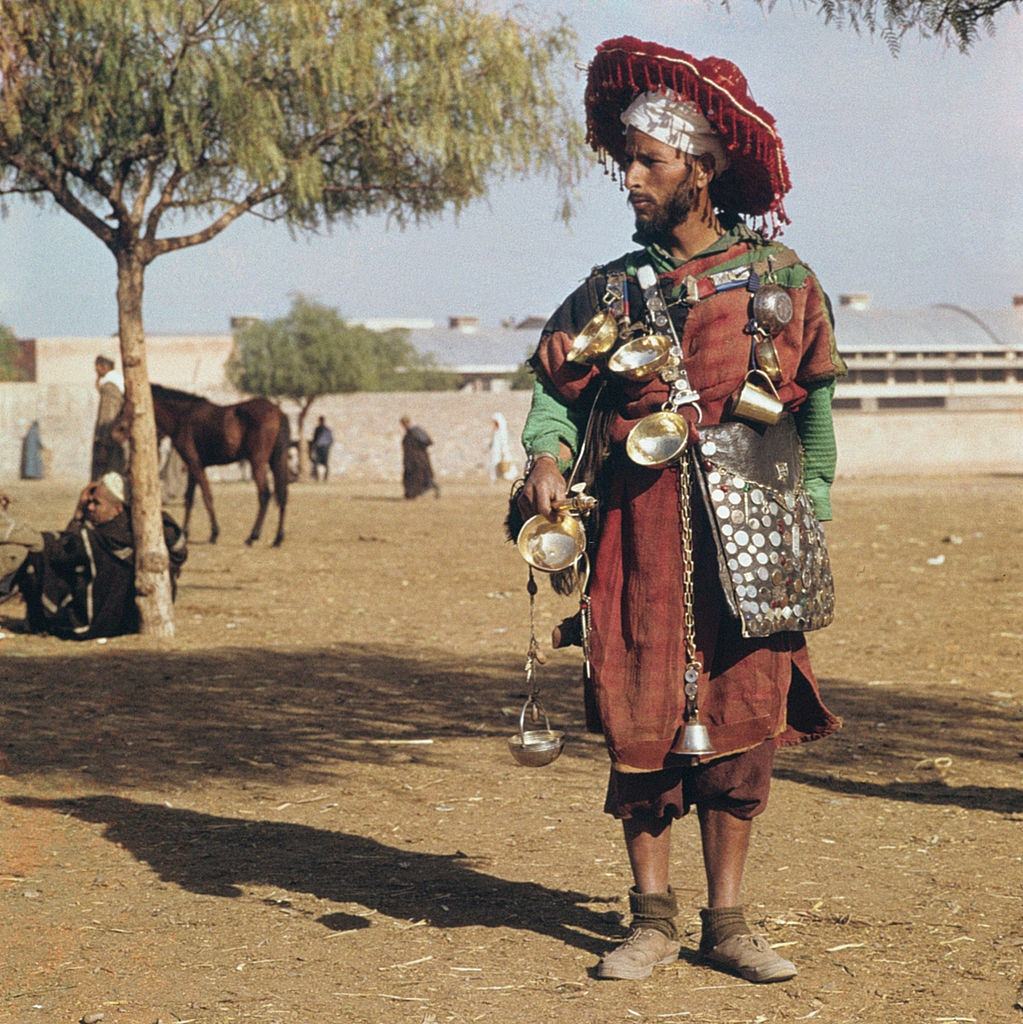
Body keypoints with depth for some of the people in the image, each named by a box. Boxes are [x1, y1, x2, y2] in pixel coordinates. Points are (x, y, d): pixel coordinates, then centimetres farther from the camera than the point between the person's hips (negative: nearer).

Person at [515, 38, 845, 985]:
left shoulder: (779, 278, 5)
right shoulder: (613, 286, 11)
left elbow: (814, 411, 6)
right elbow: (558, 391, 6)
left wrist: (808, 525, 0)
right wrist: (547, 459, -15)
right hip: (636, 532, 2)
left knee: (736, 724, -1)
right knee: (638, 726, 1)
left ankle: (727, 922, 8)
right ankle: (652, 917, 10)